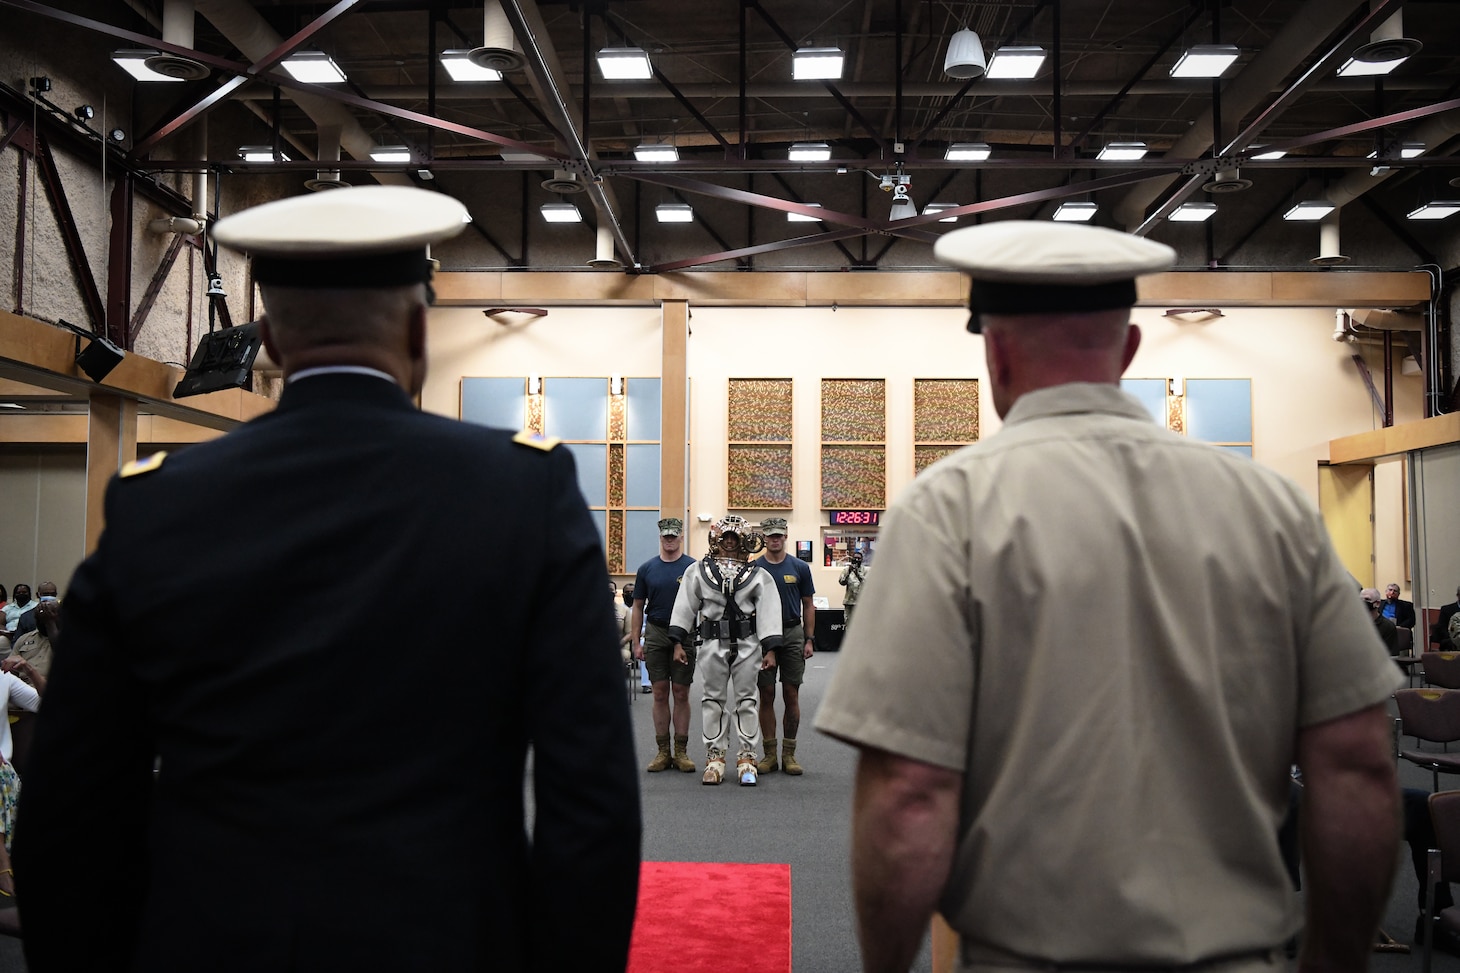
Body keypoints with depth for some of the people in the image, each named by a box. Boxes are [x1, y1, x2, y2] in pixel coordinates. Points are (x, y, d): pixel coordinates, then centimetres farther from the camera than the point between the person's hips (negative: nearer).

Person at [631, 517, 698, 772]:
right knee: (660, 694, 4)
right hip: (655, 634, 2)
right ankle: (663, 752, 11)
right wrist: (636, 642, 3)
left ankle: (681, 752, 9)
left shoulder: (693, 567, 0)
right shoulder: (647, 568, 6)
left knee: (681, 694, 2)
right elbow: (638, 607, 9)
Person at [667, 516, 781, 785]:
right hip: (714, 644, 1)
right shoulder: (699, 571, 8)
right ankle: (715, 757, 13)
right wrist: (678, 641, 0)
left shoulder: (757, 575, 5)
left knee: (746, 700, 3)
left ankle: (747, 758, 9)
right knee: (714, 700, 5)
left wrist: (770, 649, -7)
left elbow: (768, 611, 0)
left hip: (747, 645, -1)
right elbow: (685, 606, 6)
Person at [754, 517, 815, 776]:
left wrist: (809, 640, 0)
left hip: (793, 634, 0)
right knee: (766, 696, 3)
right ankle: (770, 754, 10)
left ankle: (789, 754, 9)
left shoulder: (800, 568, 4)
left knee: (791, 696, 2)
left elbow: (808, 606, 7)